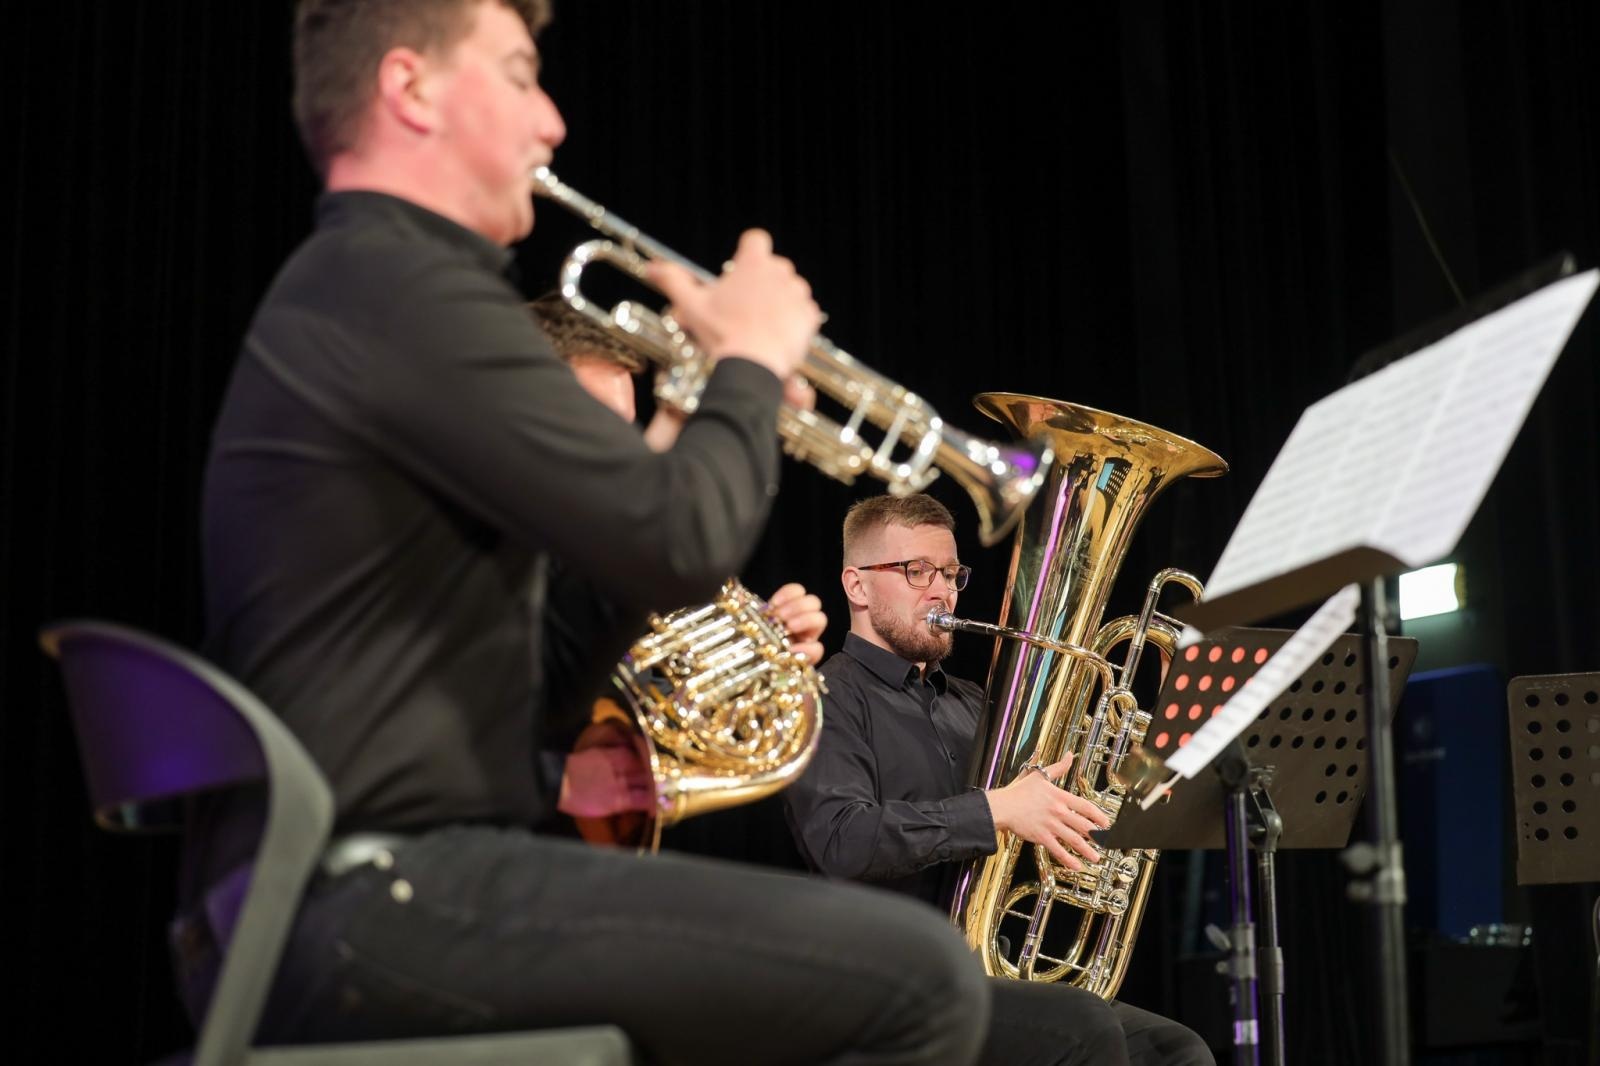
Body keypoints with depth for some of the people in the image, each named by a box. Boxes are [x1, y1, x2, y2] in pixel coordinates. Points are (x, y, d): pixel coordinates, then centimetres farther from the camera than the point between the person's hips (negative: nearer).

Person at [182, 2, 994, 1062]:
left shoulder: (343, 291, 21)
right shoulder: (408, 286, -12)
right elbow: (683, 546, -19)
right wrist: (753, 362, 1)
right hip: (373, 898, -11)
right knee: (921, 980, -19)